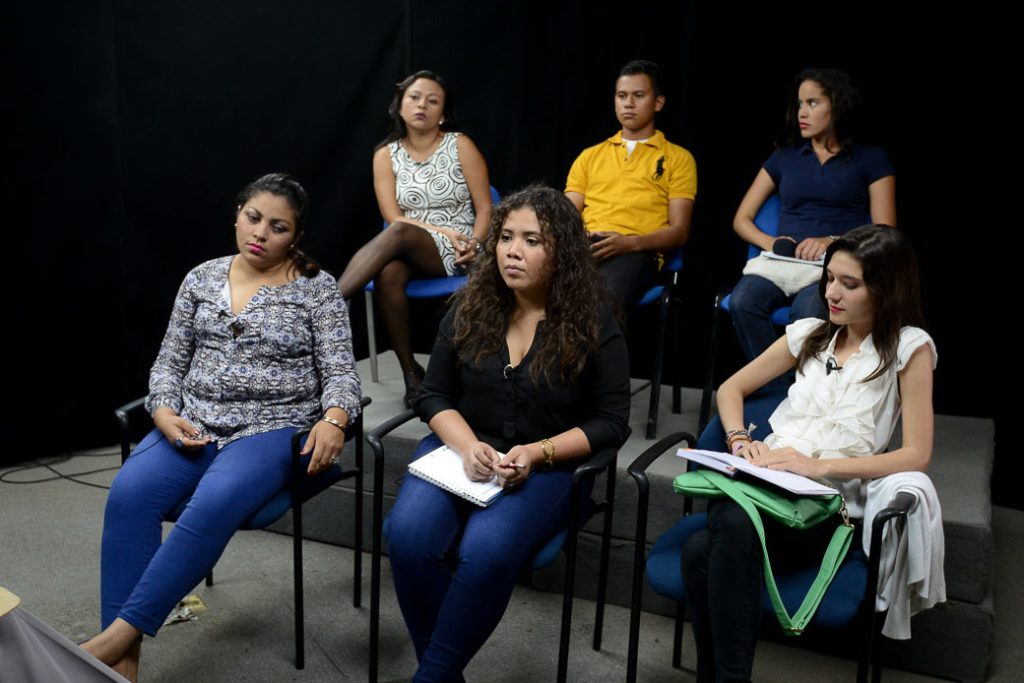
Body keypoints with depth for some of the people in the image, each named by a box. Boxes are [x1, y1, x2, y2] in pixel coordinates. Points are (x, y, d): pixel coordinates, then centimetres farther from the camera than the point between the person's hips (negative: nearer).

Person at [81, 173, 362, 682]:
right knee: (128, 494, -25)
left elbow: (340, 372, -3)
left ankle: (121, 633, -24)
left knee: (213, 505, -34)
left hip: (273, 428, -3)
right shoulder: (201, 279, 12)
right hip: (192, 424, 4)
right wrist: (164, 413, -6)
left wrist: (333, 420, -24)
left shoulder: (316, 288, 1)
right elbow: (170, 361, 14)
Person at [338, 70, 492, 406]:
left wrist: (474, 245, -17)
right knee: (388, 275, -34)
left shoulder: (460, 145, 2)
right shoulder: (386, 154, 7)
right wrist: (444, 230, -15)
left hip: (456, 254, -2)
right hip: (410, 251, 2)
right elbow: (393, 217, -2)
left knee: (399, 235, -35)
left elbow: (485, 209, 1)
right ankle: (411, 373, -22)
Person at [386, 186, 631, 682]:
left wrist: (536, 453, -17)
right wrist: (468, 446, -14)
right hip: (461, 450, 3)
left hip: (545, 466, -3)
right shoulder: (469, 308, 4)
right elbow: (434, 395, 7)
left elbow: (610, 422, -3)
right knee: (408, 538, -26)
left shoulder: (592, 323, -4)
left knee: (487, 551, -32)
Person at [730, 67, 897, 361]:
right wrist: (770, 243, -3)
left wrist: (834, 242, -14)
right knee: (742, 303, -32)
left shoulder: (871, 160, 13)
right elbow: (742, 219, 19)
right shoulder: (783, 158, 21)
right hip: (782, 261, 3)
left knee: (807, 313, -38)